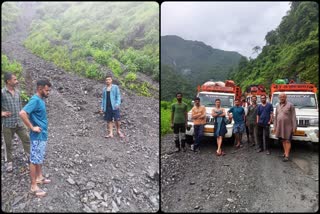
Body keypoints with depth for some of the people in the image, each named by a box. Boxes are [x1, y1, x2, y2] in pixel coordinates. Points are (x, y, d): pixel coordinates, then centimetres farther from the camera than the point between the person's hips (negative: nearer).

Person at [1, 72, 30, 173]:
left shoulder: (17, 92, 4)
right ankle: (9, 162, 27)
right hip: (8, 124, -4)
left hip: (19, 123, 4)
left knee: (26, 139, 9)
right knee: (8, 144, 11)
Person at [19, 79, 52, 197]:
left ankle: (39, 177, 36)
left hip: (43, 134, 9)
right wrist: (32, 127, -24)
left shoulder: (41, 99, 8)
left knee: (40, 158, 21)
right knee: (35, 160, 0)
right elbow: (22, 113, -32)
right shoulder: (35, 100, -21)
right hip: (38, 136, -9)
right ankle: (34, 186, 10)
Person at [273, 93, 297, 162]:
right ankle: (285, 153, 21)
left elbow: (293, 117, -8)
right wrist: (275, 126, 11)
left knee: (287, 141, -4)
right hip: (280, 126, 5)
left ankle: (287, 156, -4)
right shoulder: (278, 106, 12)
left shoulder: (290, 105, -5)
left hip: (288, 126, -5)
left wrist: (294, 127, -12)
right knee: (283, 140, 11)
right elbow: (276, 117, 15)